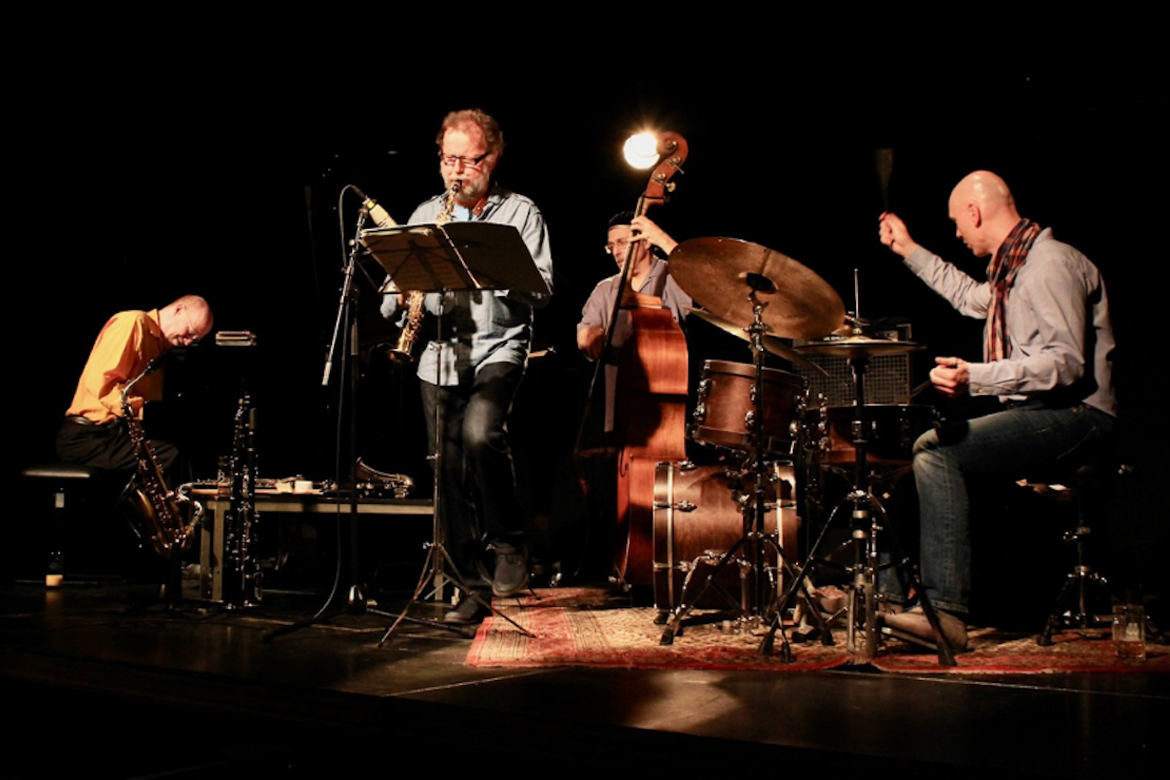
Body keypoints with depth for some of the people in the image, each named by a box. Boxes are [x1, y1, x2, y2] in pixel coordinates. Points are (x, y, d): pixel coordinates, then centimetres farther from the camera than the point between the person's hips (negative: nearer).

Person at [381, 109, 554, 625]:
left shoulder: (521, 213, 6)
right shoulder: (425, 215, 16)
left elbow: (541, 289, -3)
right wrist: (399, 299, -7)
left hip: (498, 350, -4)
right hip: (438, 358, 4)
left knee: (480, 433, -30)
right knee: (449, 473, 3)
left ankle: (508, 541, -7)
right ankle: (470, 587, 14)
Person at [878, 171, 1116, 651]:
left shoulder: (1051, 263, -16)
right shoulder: (1015, 264, 16)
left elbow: (1066, 363, -26)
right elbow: (973, 298, 39)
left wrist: (976, 378, -34)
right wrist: (910, 251, 38)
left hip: (1075, 417, -11)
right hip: (1039, 413, 11)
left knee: (938, 449, -24)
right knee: (921, 449, 14)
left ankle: (946, 613, -27)